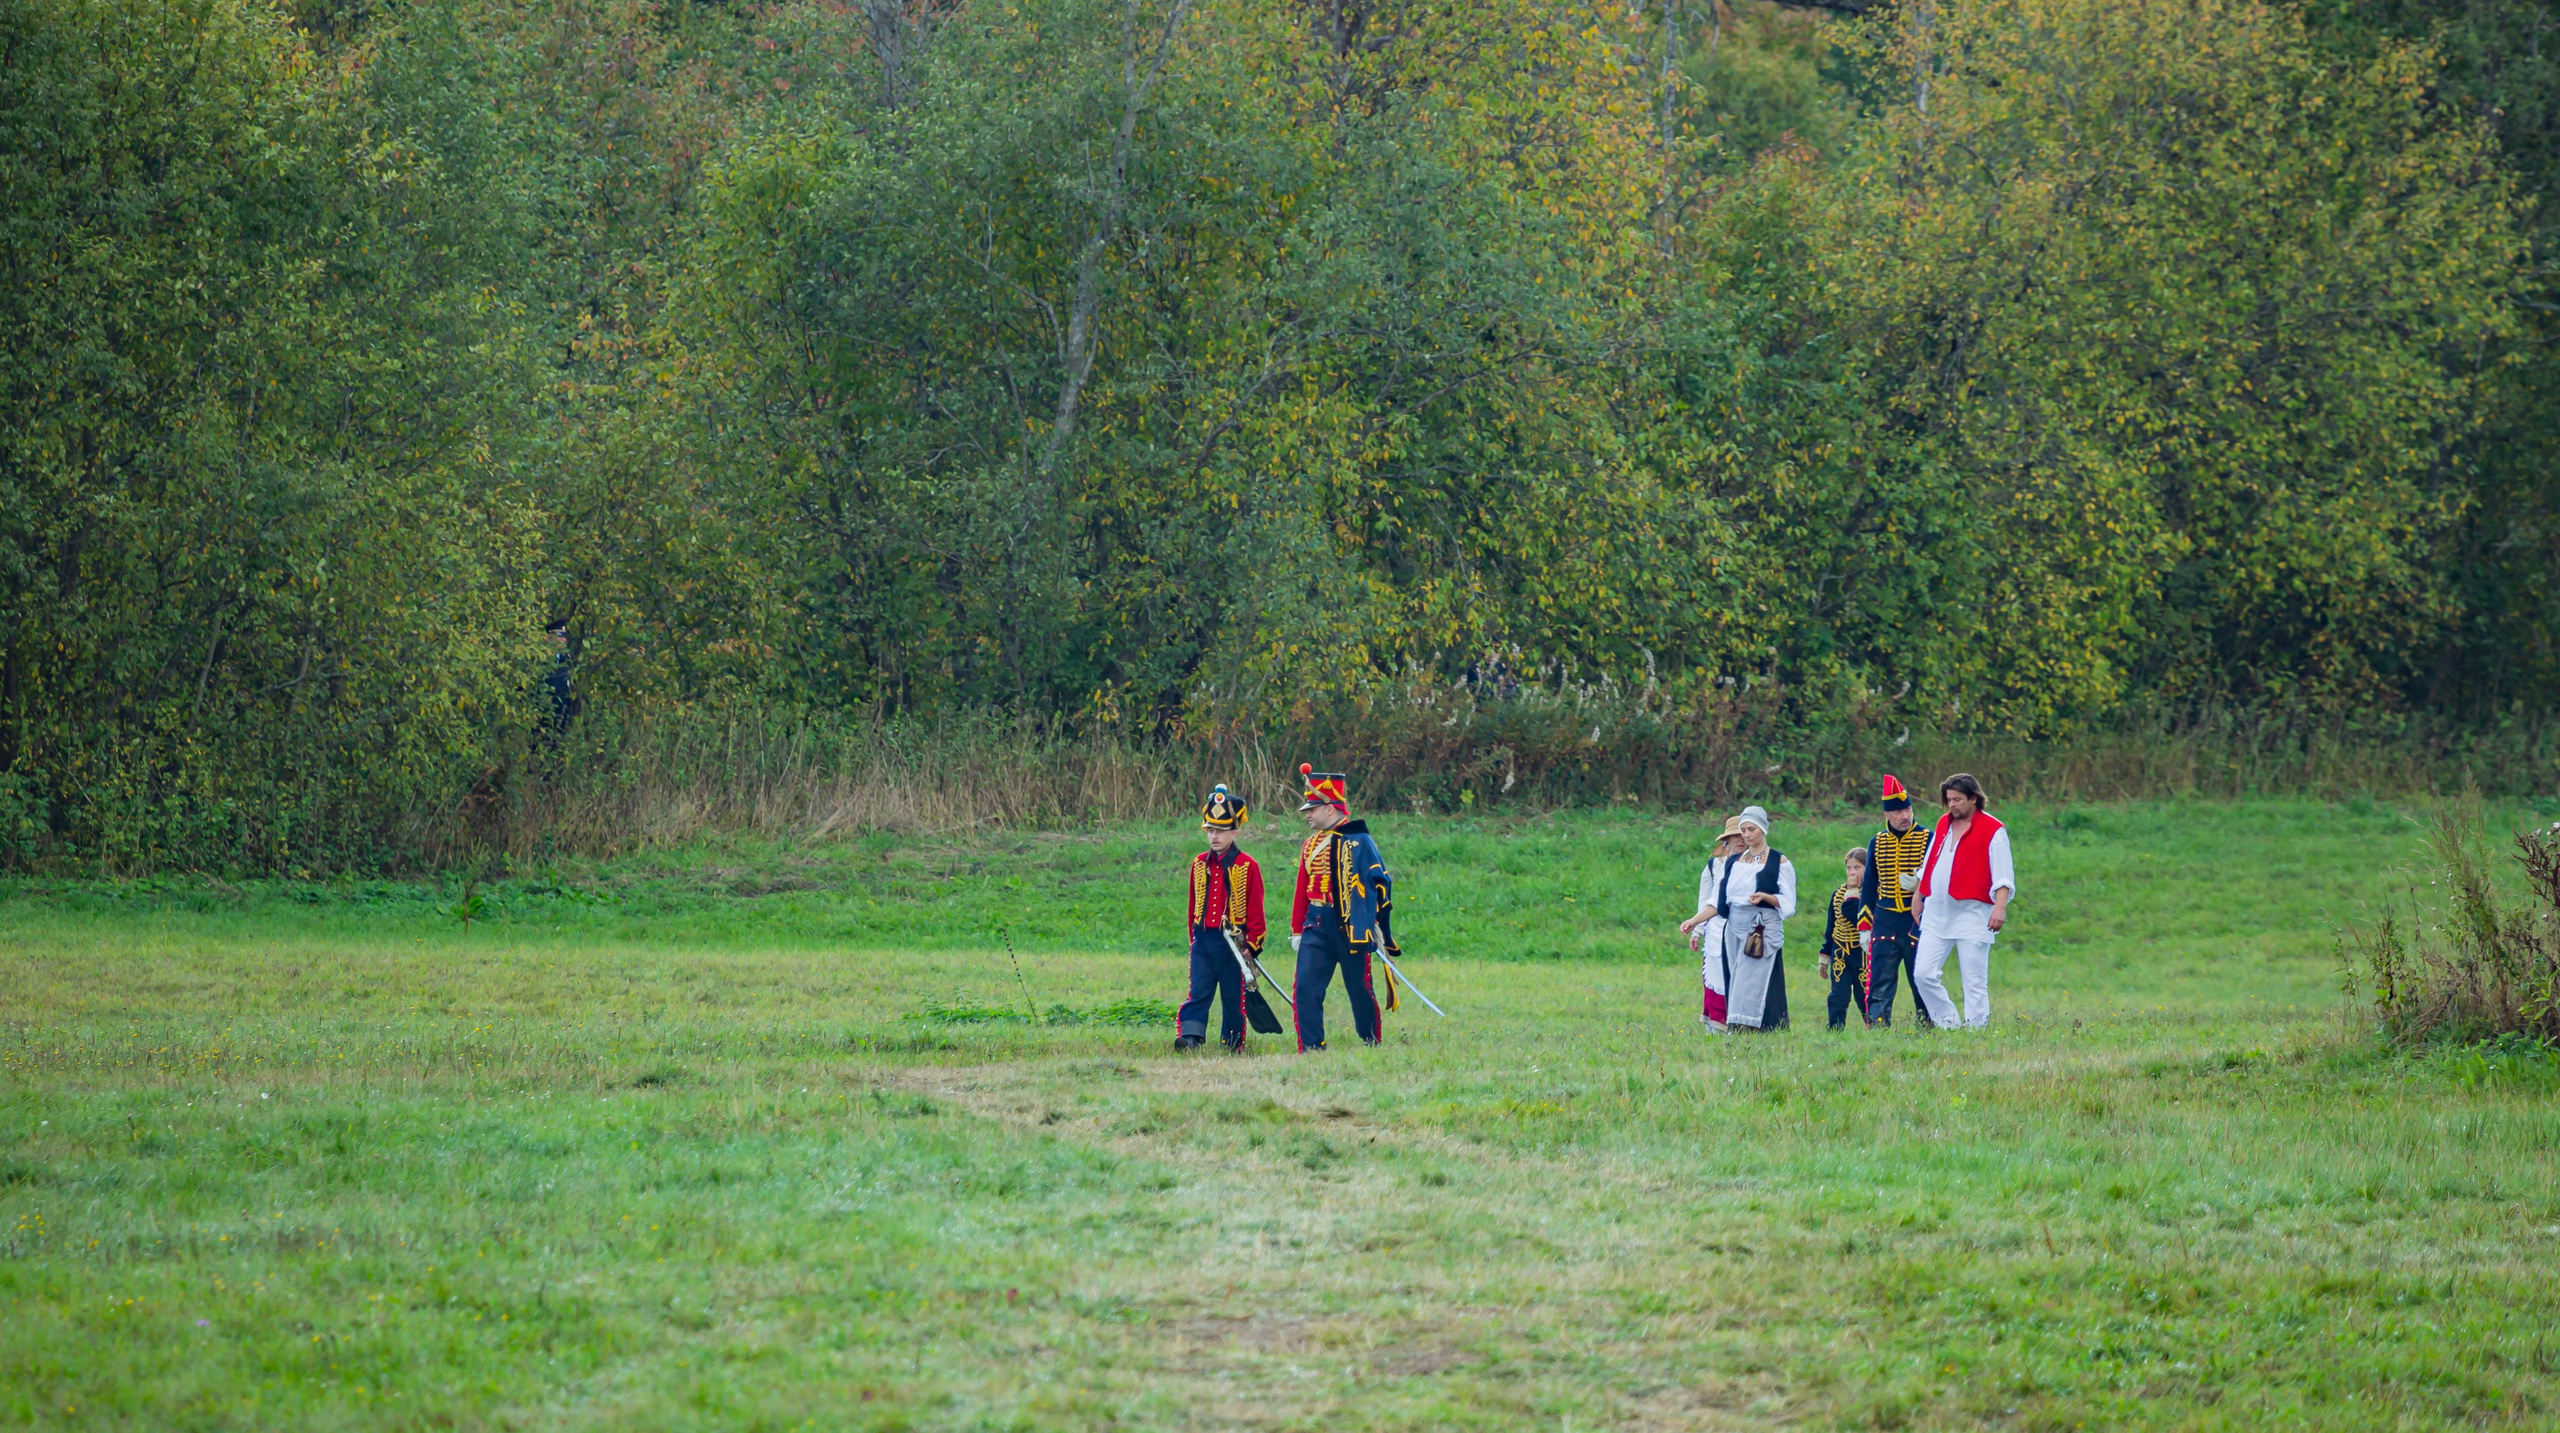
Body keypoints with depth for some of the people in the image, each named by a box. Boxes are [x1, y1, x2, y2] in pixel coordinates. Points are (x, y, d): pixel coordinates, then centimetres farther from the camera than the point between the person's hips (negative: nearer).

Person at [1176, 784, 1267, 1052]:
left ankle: (1233, 1046, 14)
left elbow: (1255, 909, -2)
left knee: (1233, 997, 6)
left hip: (1232, 940, -3)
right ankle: (1189, 1038, -21)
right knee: (1198, 992, -10)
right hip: (1203, 940, 3)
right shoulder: (1200, 863, 10)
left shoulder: (1247, 866, -3)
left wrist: (1253, 945, -6)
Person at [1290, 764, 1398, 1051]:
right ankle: (1310, 1048, -3)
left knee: (1361, 990, 4)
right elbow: (1302, 891, 16)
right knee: (1306, 987, -7)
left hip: (1352, 928, -5)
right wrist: (1296, 931, 11)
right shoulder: (1311, 846, 12)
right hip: (1316, 929, 5)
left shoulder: (1359, 841, -5)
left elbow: (1380, 884, -5)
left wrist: (1380, 928, -7)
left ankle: (1373, 1045, 19)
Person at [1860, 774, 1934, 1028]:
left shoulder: (1927, 839, -1)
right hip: (1885, 920, 2)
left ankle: (1927, 1026, 10)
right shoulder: (1877, 843, 9)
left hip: (1917, 920, -2)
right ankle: (1877, 1025, -5)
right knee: (1880, 980, -4)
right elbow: (1868, 885, 15)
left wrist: (1919, 882, -22)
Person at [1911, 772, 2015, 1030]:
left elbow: (2003, 875, -10)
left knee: (1975, 982, -4)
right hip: (1936, 912, 6)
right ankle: (1948, 1025, 9)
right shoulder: (1943, 824, 15)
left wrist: (2000, 906, -21)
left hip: (1972, 915, -6)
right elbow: (1928, 865, 25)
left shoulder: (1992, 830, -4)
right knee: (1923, 974, 0)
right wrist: (1917, 895, 25)